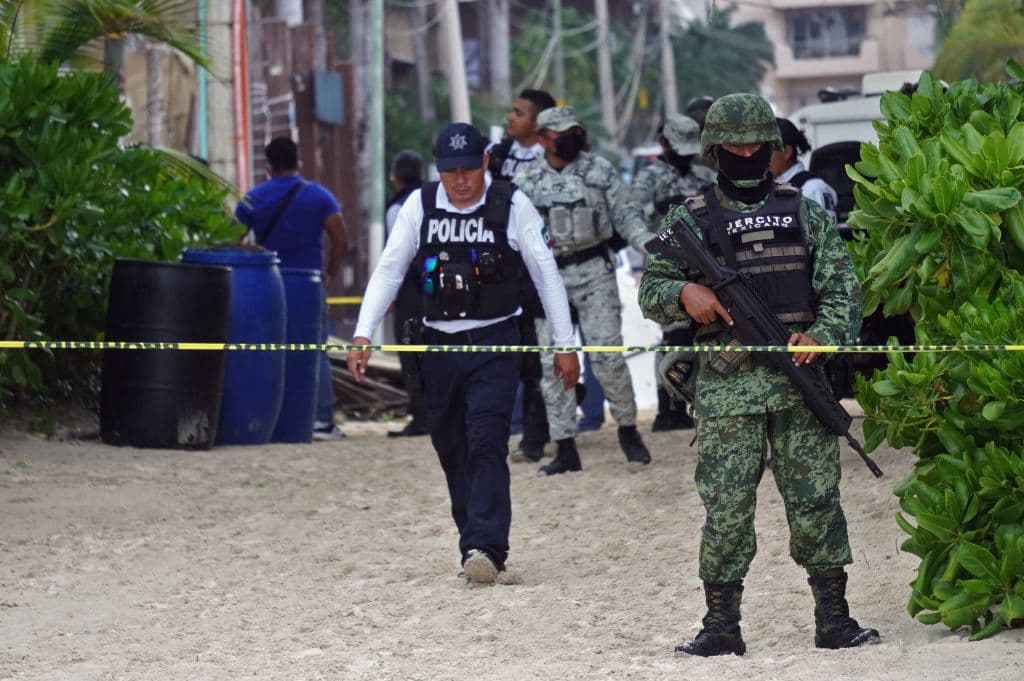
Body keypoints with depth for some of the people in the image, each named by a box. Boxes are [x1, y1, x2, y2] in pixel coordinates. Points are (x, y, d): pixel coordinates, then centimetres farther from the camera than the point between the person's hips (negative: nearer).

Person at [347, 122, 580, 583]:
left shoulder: (512, 205, -5)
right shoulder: (420, 205, 2)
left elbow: (546, 274, -2)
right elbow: (389, 270, 0)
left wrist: (565, 346, -3)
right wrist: (363, 335, -10)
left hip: (495, 345, -4)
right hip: (438, 345, 4)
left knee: (486, 445, -17)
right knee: (451, 450, 8)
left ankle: (486, 549, -25)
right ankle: (475, 547, 19)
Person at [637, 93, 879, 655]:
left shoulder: (805, 213, 10)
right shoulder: (690, 220, 8)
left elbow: (842, 289, 7)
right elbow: (650, 289, 7)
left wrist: (819, 336, -11)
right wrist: (684, 293, -14)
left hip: (799, 377, 1)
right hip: (726, 387, -1)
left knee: (817, 501, 0)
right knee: (727, 509, -2)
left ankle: (833, 619, 7)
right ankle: (722, 626, 5)